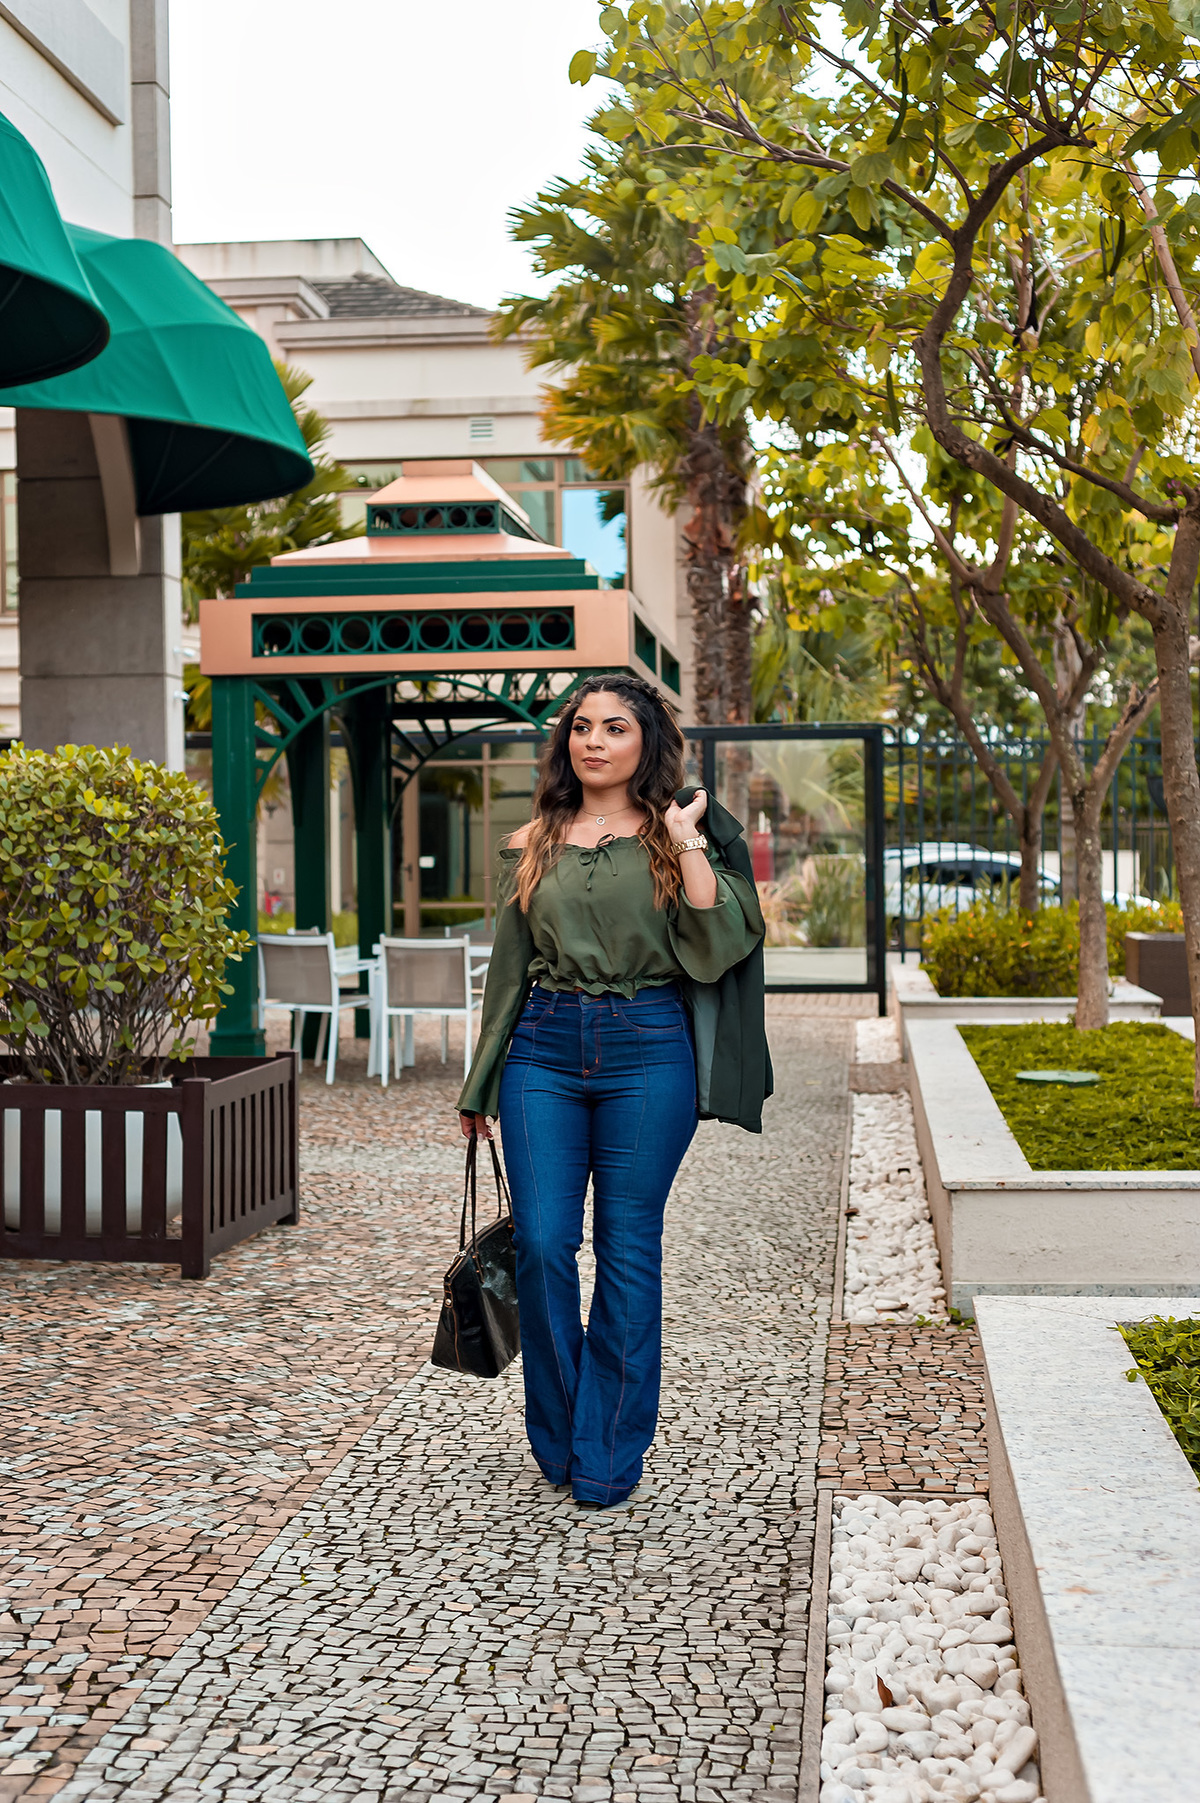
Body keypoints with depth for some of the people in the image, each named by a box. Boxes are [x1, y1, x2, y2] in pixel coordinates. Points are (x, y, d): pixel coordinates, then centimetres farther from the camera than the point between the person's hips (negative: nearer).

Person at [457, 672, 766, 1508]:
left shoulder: (678, 834, 4)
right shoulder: (532, 845, 12)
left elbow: (717, 946, -9)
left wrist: (687, 843, -12)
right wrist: (481, 1083, 17)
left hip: (647, 1049, -2)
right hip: (544, 1049, 2)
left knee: (628, 1251, 1)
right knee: (542, 1243, -3)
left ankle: (609, 1456, 13)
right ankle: (556, 1440, 16)